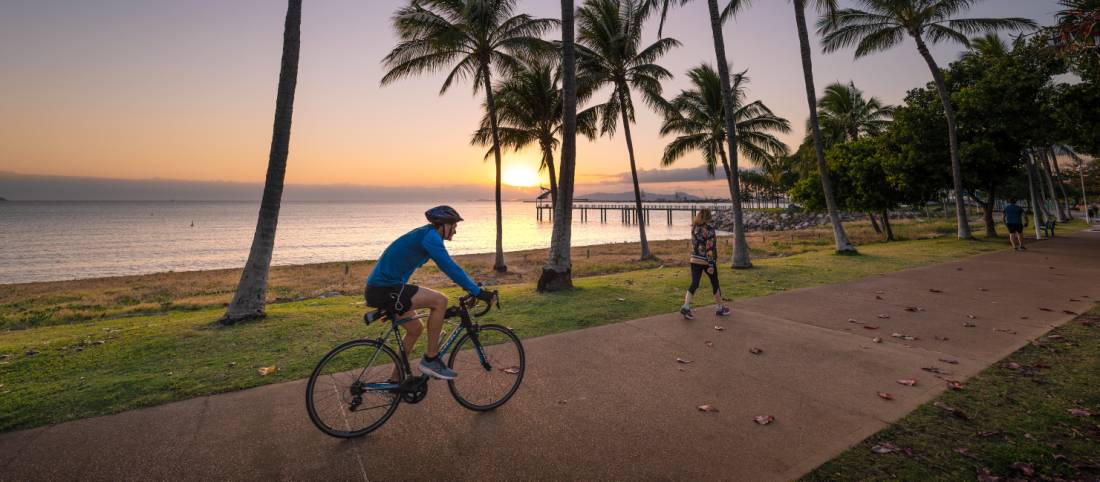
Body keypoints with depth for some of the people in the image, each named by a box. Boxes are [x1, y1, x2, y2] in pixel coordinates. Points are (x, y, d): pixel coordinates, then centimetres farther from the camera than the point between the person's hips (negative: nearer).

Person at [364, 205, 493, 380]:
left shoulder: (425, 235, 16)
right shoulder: (430, 236, -15)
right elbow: (450, 267, -21)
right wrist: (477, 292, -18)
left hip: (379, 288, 10)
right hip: (384, 289, -10)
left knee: (415, 329, 20)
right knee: (440, 301, -17)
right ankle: (430, 359, -5)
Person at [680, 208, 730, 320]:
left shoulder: (694, 227, 3)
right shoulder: (709, 228, -15)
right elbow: (710, 247, -19)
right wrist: (711, 265, -18)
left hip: (695, 260, 5)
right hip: (707, 261, -5)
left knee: (694, 284, 3)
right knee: (715, 284, 13)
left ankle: (686, 306, -13)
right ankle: (720, 308, 27)